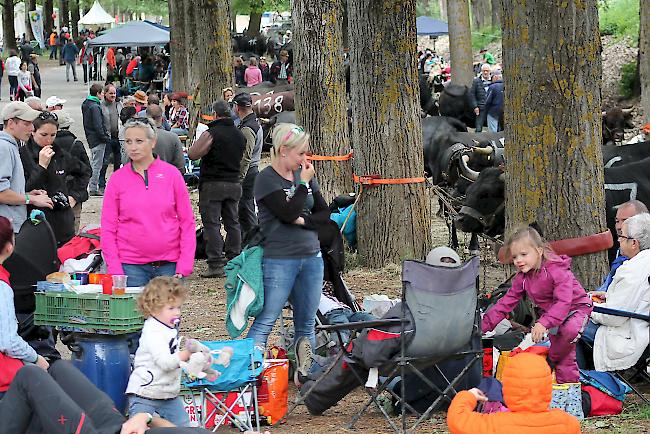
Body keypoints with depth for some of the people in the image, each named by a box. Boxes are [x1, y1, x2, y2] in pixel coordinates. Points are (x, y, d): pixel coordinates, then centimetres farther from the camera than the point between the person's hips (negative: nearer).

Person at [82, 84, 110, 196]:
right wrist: (105, 137, -14)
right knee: (97, 164, -4)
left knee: (94, 163, 19)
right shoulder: (95, 107, -19)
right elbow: (98, 125, -22)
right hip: (97, 140, -10)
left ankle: (93, 187, 25)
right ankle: (93, 188, -2)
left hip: (91, 138, 10)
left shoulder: (85, 104, 11)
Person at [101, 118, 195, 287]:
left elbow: (187, 222, 4)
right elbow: (108, 228, 3)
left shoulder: (171, 174, 3)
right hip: (131, 266, 0)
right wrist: (115, 270, -6)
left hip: (169, 265, 0)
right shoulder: (117, 179, 3)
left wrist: (184, 266, -4)